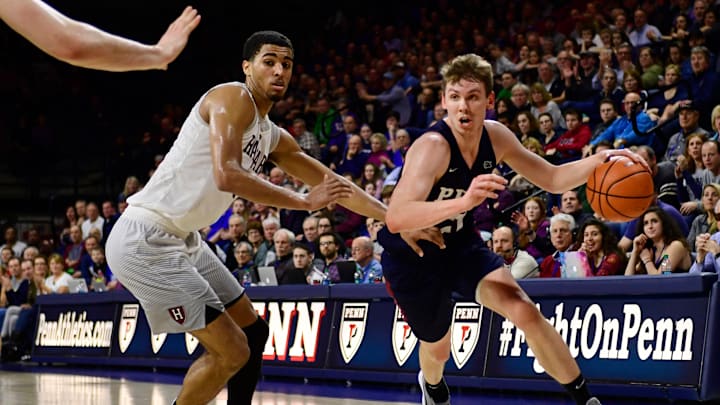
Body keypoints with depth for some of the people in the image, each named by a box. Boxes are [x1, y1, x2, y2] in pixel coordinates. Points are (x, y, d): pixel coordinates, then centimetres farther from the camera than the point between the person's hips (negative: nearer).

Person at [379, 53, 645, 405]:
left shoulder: (496, 138, -12)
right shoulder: (432, 147, -34)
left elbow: (552, 179, 2)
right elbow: (395, 218, -48)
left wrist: (601, 160, -18)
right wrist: (465, 201, -62)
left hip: (460, 244, 5)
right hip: (411, 257, -4)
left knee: (525, 312, -16)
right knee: (438, 348, 13)